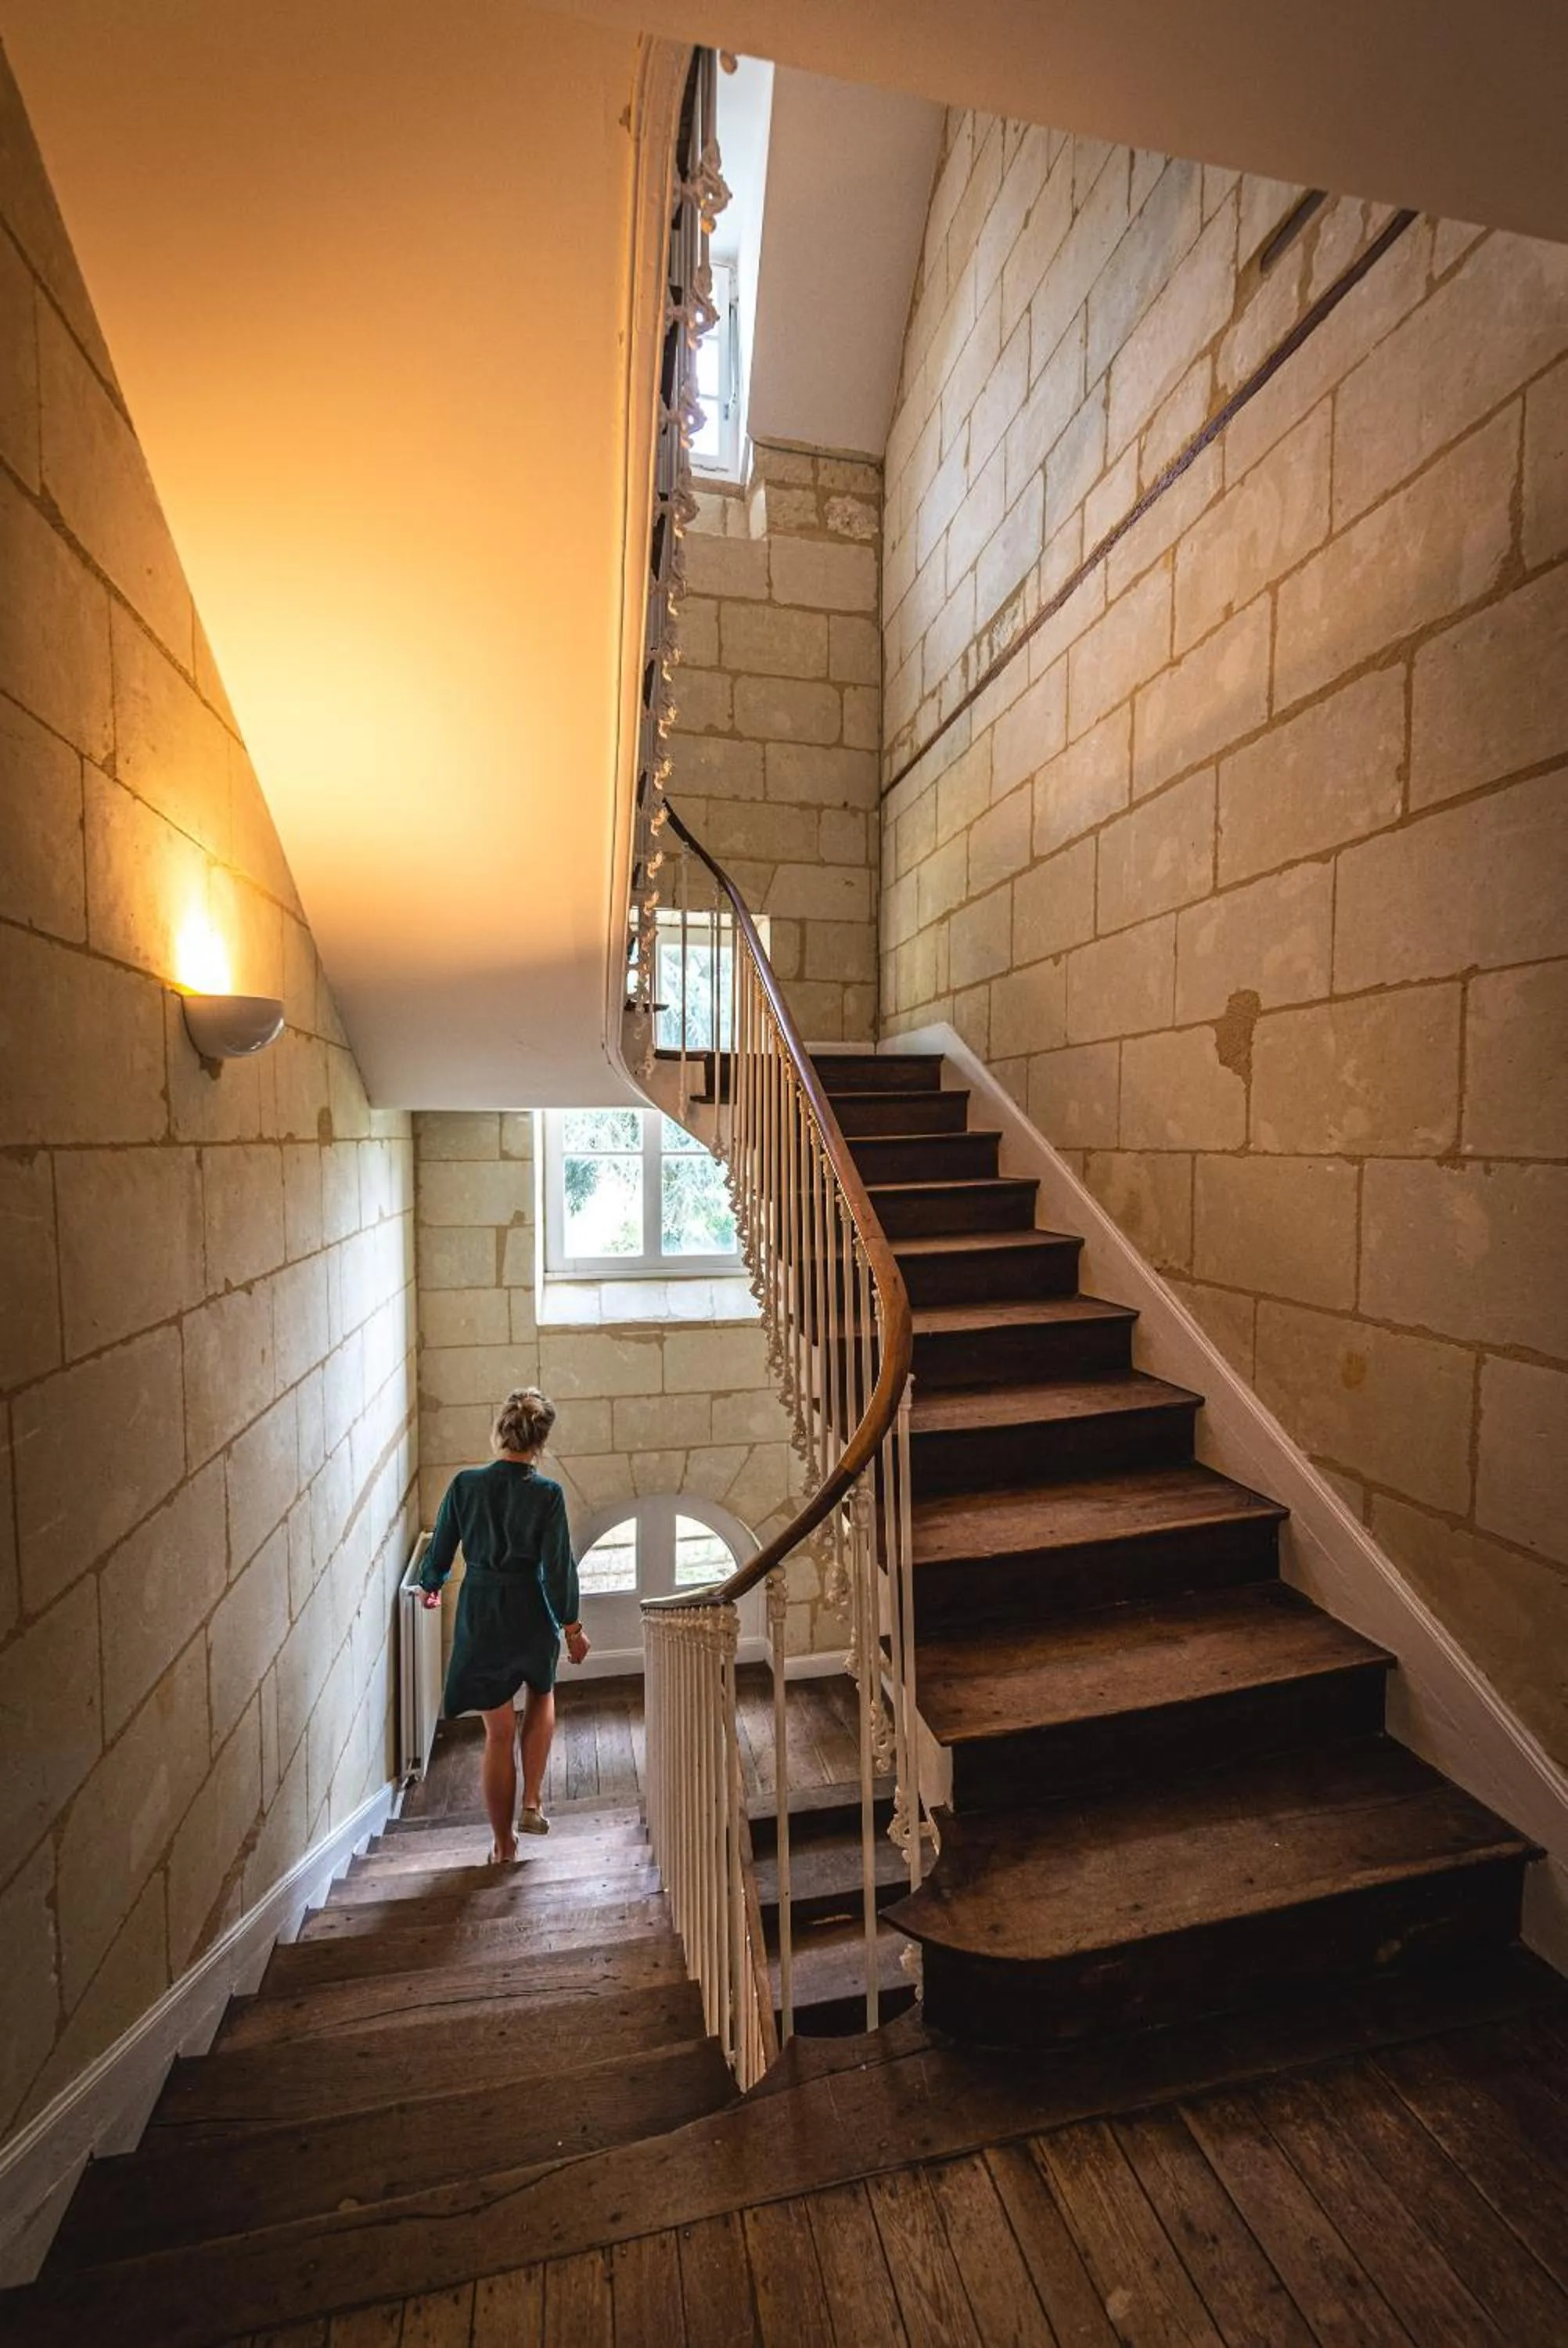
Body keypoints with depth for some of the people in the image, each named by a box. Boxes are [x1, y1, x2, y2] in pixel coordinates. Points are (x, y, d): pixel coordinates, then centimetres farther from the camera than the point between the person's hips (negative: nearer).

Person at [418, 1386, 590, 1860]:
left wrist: (430, 1586, 24)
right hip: (531, 1613, -1)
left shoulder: (465, 1483, -10)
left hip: (479, 1614, 2)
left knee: (499, 1732, 16)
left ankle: (503, 1843, 28)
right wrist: (571, 1626, -2)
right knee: (541, 1695, 30)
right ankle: (532, 1801, 23)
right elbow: (558, 1566, -13)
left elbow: (441, 1547, 3)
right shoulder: (547, 1493, -16)